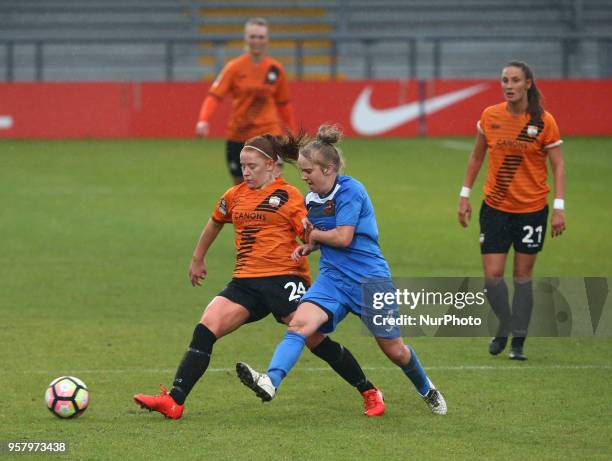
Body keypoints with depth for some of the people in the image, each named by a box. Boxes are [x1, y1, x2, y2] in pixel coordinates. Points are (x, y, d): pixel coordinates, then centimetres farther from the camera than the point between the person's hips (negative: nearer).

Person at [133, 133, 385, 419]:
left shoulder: (288, 196, -1)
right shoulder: (236, 195, 15)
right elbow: (215, 223, 34)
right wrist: (197, 259, 40)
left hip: (284, 278, -5)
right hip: (245, 282, 5)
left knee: (316, 341, -6)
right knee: (205, 329, -13)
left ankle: (369, 393, 12)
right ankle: (174, 401, -18)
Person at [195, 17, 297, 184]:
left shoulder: (276, 69, 1)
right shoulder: (235, 67, -6)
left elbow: (284, 103, 13)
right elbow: (214, 95, -13)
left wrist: (291, 131, 16)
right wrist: (203, 120, -29)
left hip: (268, 133, 0)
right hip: (238, 137, 0)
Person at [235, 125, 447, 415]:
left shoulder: (350, 191, -15)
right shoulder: (312, 199, 8)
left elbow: (343, 238, -21)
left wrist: (315, 235, -5)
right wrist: (307, 248, 4)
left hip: (370, 279, -6)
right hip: (333, 279, 6)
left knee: (394, 350, 8)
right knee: (299, 323, -24)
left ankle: (427, 391, 36)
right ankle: (270, 381, -43)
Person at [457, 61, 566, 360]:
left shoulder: (544, 122, -9)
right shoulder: (490, 117, -2)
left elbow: (557, 167, -5)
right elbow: (476, 157, 12)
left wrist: (559, 207, -13)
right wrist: (465, 195, 10)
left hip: (531, 209, -2)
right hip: (495, 208, 2)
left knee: (523, 275, 4)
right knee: (492, 275, -5)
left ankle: (518, 341, 13)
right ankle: (504, 328, 21)